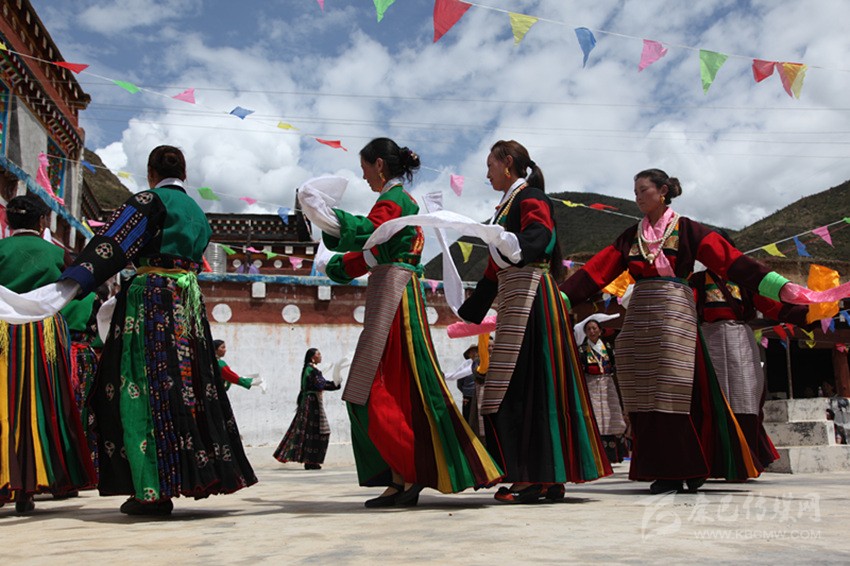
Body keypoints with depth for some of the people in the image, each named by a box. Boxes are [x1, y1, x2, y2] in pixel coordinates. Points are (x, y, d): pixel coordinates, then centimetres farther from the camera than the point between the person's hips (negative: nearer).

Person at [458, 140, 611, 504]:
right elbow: (493, 271, 27)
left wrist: (516, 246, -45)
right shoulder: (507, 205, 24)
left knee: (522, 383, -12)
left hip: (530, 296, -9)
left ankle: (532, 478, -10)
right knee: (530, 384, 7)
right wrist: (470, 311, 29)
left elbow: (541, 235, -24)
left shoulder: (530, 198, -3)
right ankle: (551, 478, 10)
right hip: (513, 301, 9)